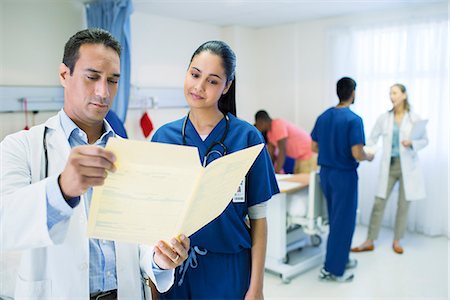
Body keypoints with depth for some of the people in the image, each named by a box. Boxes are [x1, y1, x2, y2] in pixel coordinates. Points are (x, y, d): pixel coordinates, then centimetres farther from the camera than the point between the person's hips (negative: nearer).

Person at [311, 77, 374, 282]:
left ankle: (341, 258, 34)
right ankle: (332, 269, 12)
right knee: (343, 221, 5)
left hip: (325, 172, 7)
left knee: (336, 218, 20)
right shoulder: (353, 119, -17)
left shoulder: (323, 117, 4)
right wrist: (369, 157, 0)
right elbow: (357, 154, -21)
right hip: (344, 175, -7)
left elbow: (314, 147, 8)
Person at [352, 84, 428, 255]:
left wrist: (412, 143, -19)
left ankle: (397, 241, 24)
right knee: (379, 203, 3)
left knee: (403, 205, 7)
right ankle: (369, 242, 13)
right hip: (389, 165, 1)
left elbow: (425, 140, 2)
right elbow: (372, 139, 3)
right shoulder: (383, 118, 2)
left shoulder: (414, 118, -2)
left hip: (407, 166, -1)